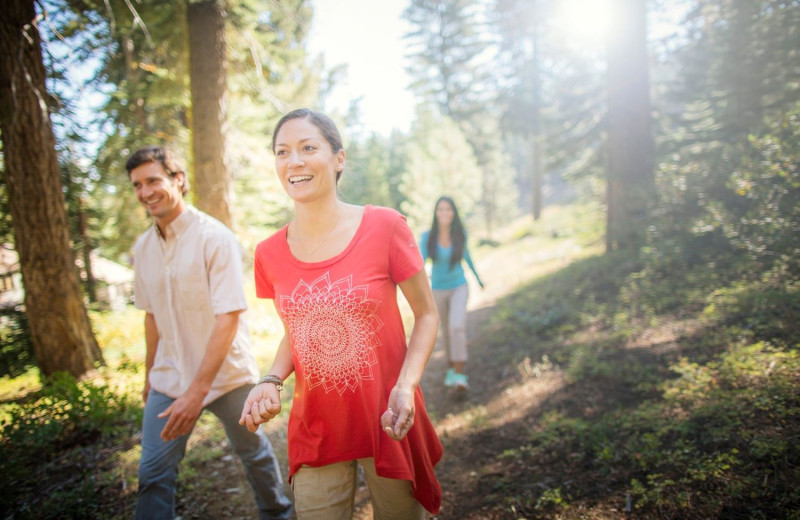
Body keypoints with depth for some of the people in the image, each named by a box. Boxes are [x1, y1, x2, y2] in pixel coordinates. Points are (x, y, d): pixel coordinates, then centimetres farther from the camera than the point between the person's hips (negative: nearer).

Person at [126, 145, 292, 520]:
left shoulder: (214, 237, -17)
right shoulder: (143, 247, 1)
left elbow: (229, 318, -22)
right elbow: (152, 315, 12)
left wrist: (197, 391, -26)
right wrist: (150, 375, 16)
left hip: (225, 375, -4)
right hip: (169, 379, 4)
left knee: (253, 453, 15)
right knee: (153, 472, 1)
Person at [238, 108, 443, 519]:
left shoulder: (384, 227, -14)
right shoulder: (270, 253, -3)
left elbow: (427, 315, -6)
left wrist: (407, 386, -20)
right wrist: (272, 382, -7)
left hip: (386, 422, -2)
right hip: (315, 429, 2)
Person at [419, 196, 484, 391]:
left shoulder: (460, 234, -11)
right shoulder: (427, 236, -16)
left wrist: (478, 277, 21)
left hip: (459, 287, -1)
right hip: (438, 289, 1)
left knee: (457, 326, -22)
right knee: (445, 330, 17)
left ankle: (459, 374, -18)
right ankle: (451, 366, 40)